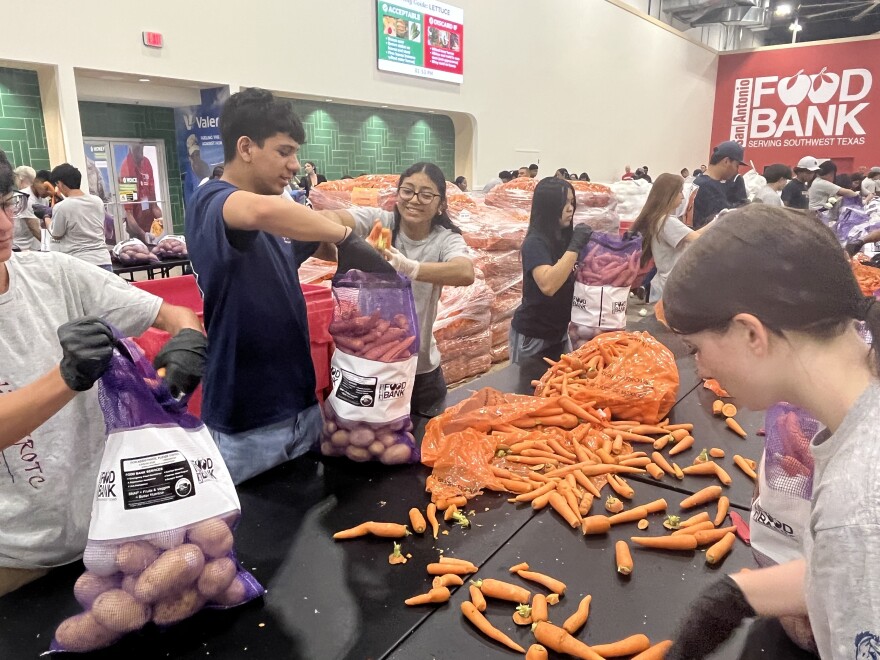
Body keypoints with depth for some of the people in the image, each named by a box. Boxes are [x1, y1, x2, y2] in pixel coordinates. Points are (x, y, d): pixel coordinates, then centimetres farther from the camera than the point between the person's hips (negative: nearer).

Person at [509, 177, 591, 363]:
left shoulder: (565, 237, 3)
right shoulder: (535, 242, -20)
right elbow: (548, 285, -36)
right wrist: (575, 246, -32)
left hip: (559, 331, 8)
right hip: (532, 335, -7)